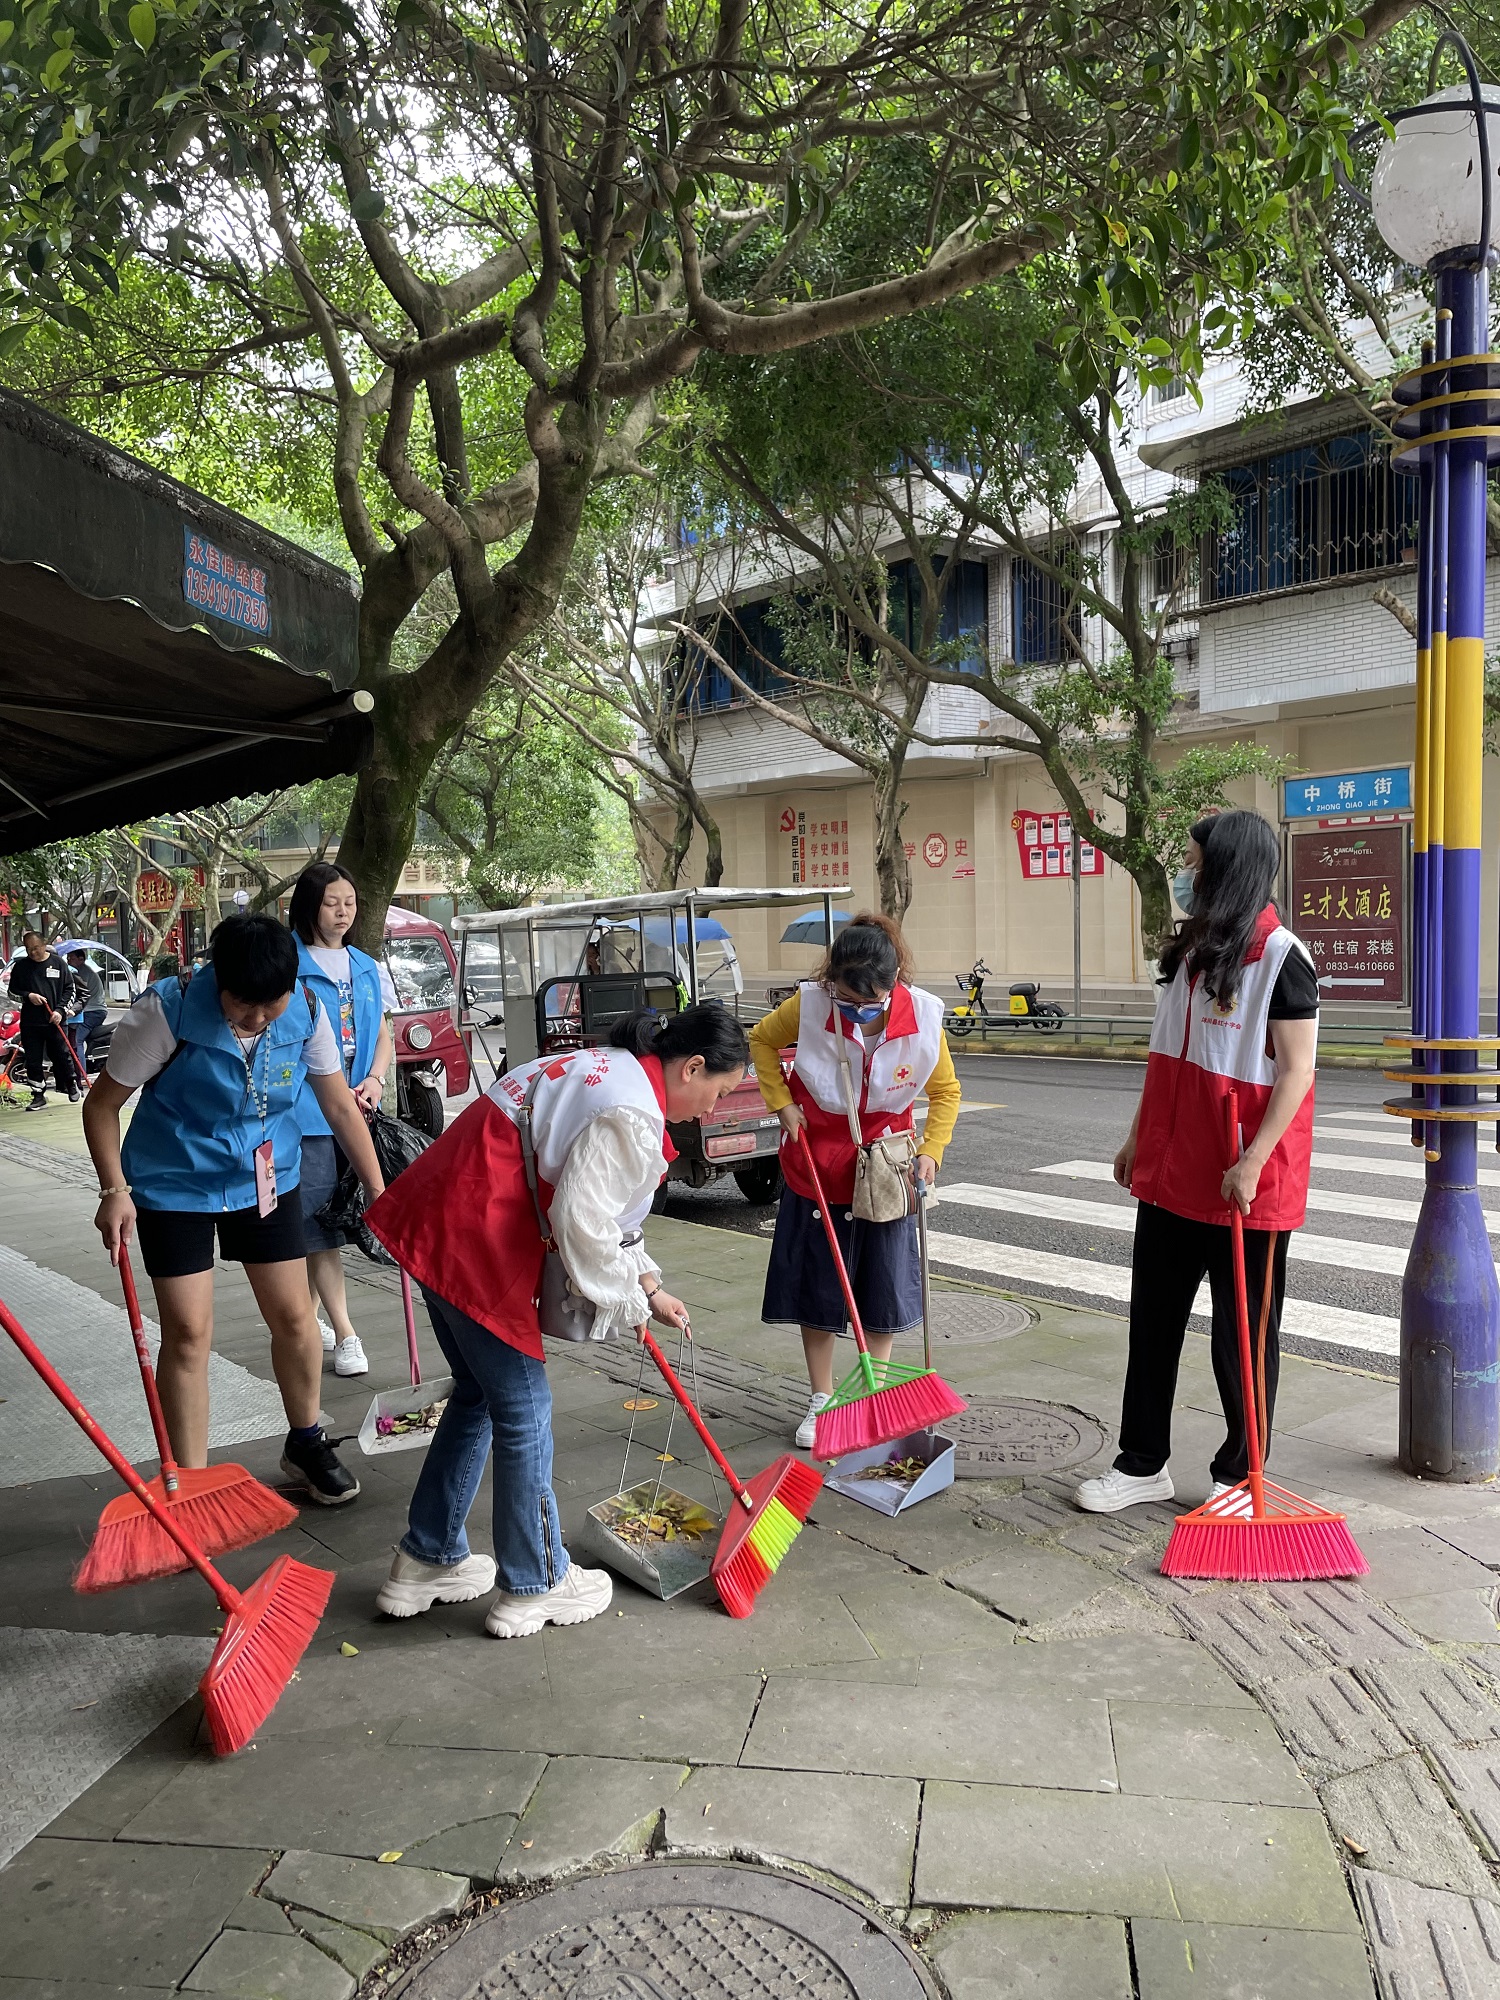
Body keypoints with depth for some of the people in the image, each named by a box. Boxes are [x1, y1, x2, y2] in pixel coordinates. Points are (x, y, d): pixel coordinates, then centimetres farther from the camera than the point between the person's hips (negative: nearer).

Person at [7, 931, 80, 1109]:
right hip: (30, 1022, 1)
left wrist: (61, 1010, -7)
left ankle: (72, 1085, 26)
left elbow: (69, 989, 5)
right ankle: (39, 1095, 12)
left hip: (54, 1021, -1)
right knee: (33, 1061, 3)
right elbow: (12, 992, 10)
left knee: (62, 1055, 4)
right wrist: (28, 996, -10)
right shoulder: (20, 966, 4)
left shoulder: (58, 963, 2)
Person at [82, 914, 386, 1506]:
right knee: (188, 1333, -3)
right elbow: (102, 1104, -12)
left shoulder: (306, 1012, -14)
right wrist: (115, 1191, -20)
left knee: (293, 1316, 8)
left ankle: (305, 1447, 31)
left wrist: (379, 1192, 0)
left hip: (268, 1179, 3)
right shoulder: (168, 1011, -23)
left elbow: (341, 1107, -2)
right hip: (175, 1186, -3)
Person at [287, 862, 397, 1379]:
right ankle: (345, 1335, -2)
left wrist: (374, 1080, -2)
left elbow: (382, 1034, 18)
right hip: (306, 1112, -6)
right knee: (318, 1221, -5)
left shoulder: (367, 968, 13)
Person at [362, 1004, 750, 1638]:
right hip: (473, 1239, -10)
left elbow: (603, 1205, 23)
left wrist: (649, 1288, 23)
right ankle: (532, 1587, 19)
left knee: (479, 1395, 21)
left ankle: (425, 1562, 32)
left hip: (437, 1222, 10)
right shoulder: (634, 1116, -18)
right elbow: (583, 1222, -23)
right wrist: (624, 1303, -5)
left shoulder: (616, 1070, 15)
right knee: (523, 1411, 4)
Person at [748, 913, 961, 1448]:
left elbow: (945, 1090, -1)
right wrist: (782, 1103, -8)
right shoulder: (808, 1006, -22)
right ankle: (820, 1399, 25)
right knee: (815, 1285, 9)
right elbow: (761, 1040, 0)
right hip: (816, 1167, 0)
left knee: (884, 1288, 8)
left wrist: (931, 1151, -11)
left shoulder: (922, 1017, -19)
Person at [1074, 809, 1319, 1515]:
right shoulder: (1191, 950, 11)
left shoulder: (1280, 956, -13)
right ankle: (1142, 1463, 26)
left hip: (1244, 1183, -8)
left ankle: (1239, 1475, 23)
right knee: (1153, 1318, 13)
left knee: (1242, 1331, 7)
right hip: (1171, 1170, 8)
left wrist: (1252, 1162, -21)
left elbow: (1296, 1071, -16)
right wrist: (1139, 1137, 17)